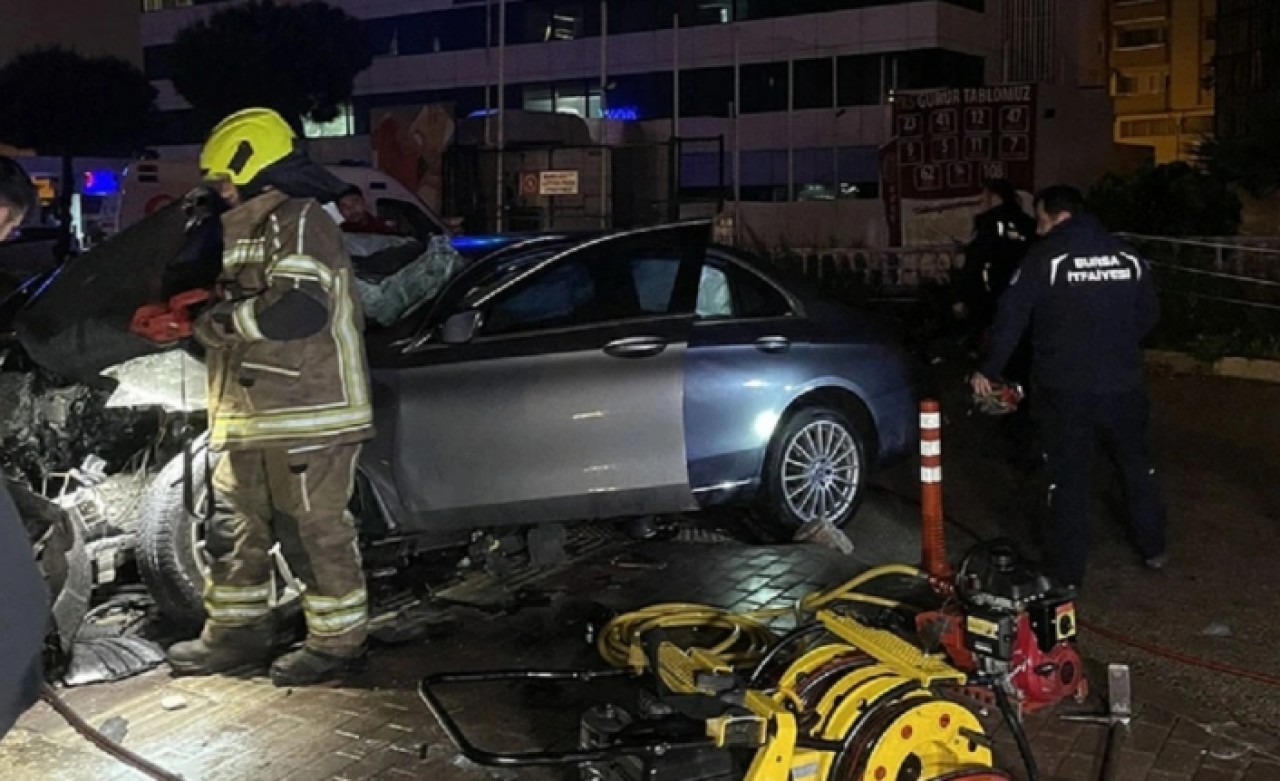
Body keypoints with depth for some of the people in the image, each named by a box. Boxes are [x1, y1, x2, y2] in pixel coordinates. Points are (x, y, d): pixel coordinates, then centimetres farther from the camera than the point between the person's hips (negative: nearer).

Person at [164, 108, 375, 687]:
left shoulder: (300, 222, -12)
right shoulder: (254, 229, 22)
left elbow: (300, 309, -27)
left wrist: (219, 322, -16)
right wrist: (198, 316, 13)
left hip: (306, 417, -11)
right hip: (252, 420, 11)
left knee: (316, 535, -2)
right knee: (235, 531, 17)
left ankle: (337, 641, 10)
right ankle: (237, 632, 29)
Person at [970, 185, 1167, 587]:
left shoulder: (1044, 258, -10)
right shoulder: (1127, 257, 3)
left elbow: (1011, 318, -11)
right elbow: (1148, 315, 12)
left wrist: (988, 370, -1)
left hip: (1065, 389, -4)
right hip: (1123, 384, 4)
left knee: (1067, 477, 5)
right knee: (1137, 464, 22)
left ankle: (1068, 569, 10)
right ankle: (1154, 548, 33)